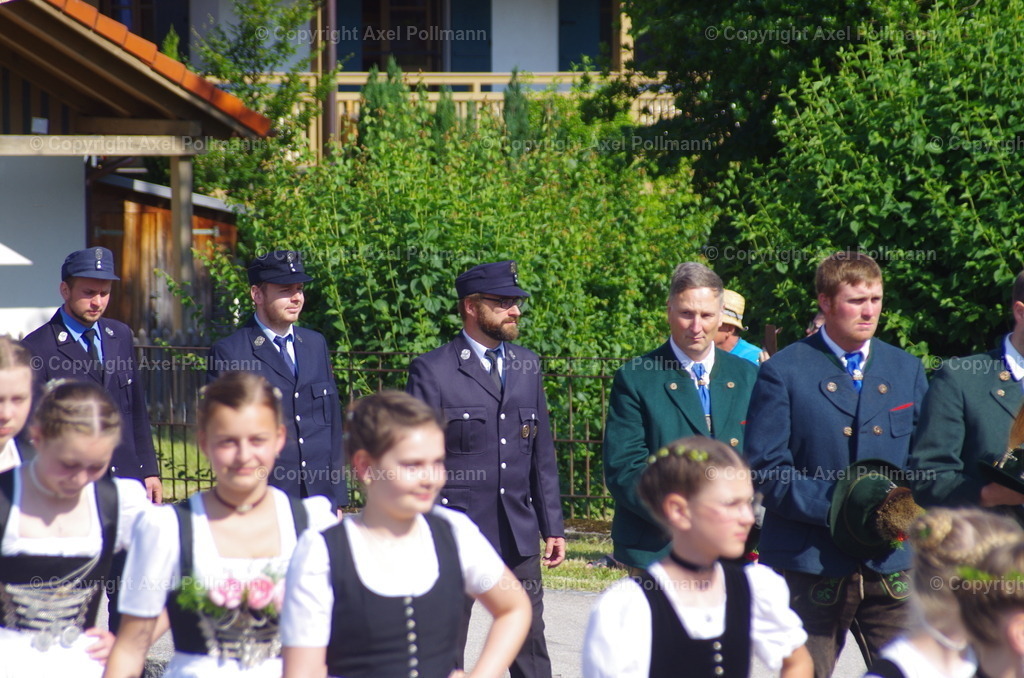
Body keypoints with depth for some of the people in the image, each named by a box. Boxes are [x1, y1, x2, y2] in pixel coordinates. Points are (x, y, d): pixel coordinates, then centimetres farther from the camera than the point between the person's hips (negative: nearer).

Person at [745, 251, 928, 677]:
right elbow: (765, 467, -7)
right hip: (810, 567, -3)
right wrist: (835, 510, -17)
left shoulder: (907, 370, 14)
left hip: (891, 566, 3)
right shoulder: (783, 372, -1)